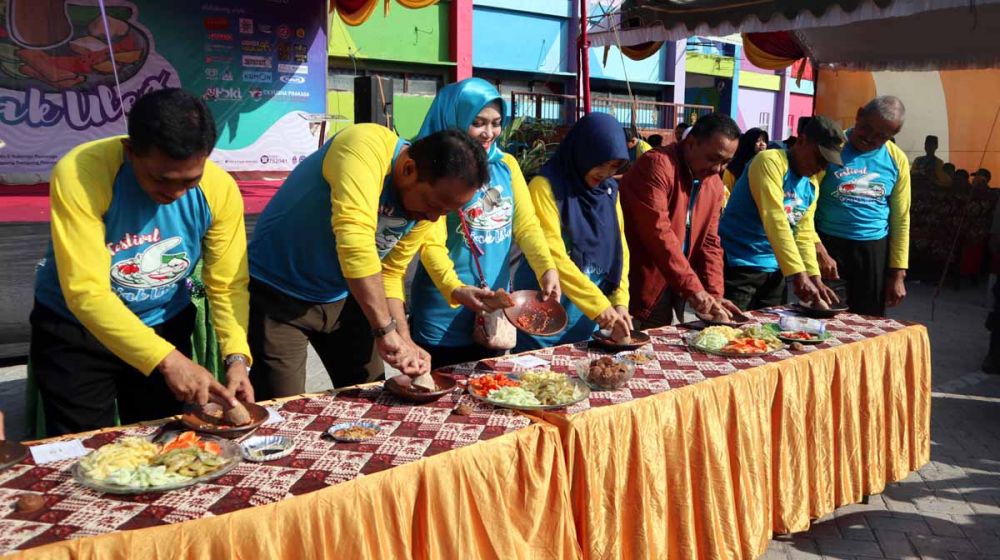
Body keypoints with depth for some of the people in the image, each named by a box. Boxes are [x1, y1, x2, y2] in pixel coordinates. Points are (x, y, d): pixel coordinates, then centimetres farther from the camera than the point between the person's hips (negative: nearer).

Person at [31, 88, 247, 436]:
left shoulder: (220, 188, -19)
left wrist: (236, 357, -27)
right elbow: (86, 293, -32)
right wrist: (167, 360, -39)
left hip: (165, 326, 3)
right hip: (73, 330, -2)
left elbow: (228, 285, -12)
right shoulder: (80, 174, -28)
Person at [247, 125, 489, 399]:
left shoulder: (428, 201, -5)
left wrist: (405, 340, -10)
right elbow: (355, 240, -42)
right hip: (278, 292, -6)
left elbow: (389, 274, 3)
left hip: (343, 297, 7)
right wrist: (386, 330, -39)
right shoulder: (366, 149, -29)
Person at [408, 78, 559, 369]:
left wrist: (547, 268, -18)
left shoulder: (506, 164, 7)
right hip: (445, 316, -5)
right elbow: (431, 244, -18)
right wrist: (456, 290, -35)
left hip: (495, 310, 5)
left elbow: (527, 224, 0)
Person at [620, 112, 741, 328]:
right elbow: (658, 233, -25)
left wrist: (714, 294, -3)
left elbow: (709, 243, 10)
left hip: (673, 291, 7)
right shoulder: (657, 165, -17)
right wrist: (693, 288, -25)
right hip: (640, 290, -7)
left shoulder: (714, 184, 8)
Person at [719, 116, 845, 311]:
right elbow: (775, 221, -24)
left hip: (774, 270, 8)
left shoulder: (812, 185, 11)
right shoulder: (770, 161, -14)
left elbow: (804, 234, 13)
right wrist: (798, 274, -29)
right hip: (739, 265, -8)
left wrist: (815, 278, -2)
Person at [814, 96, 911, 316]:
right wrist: (819, 251, -17)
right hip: (830, 245, -3)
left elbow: (901, 219, 9)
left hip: (875, 250, 4)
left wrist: (897, 272, 6)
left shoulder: (897, 160, 5)